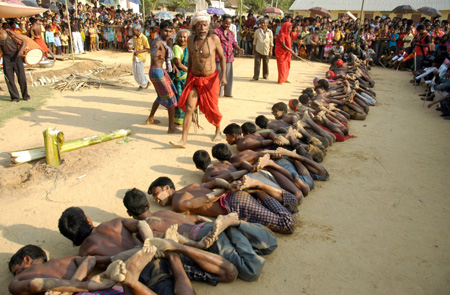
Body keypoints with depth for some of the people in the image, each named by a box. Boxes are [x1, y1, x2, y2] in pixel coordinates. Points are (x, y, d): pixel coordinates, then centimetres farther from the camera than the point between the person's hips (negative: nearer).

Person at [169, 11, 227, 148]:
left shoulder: (214, 38, -11)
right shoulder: (191, 39, -1)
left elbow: (222, 57, -3)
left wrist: (224, 76, -14)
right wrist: (188, 77, 16)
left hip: (210, 79, -2)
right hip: (194, 79, 3)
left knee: (211, 108, 8)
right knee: (188, 108, -6)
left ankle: (218, 131, 38)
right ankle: (183, 140, -3)